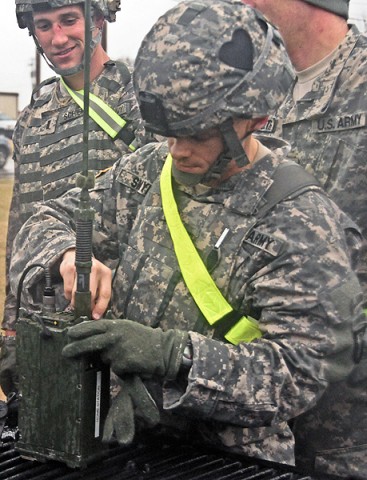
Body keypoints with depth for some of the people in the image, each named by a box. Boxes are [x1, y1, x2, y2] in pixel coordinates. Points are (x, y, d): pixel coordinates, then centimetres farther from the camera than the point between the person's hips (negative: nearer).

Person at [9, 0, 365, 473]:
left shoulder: (301, 222, -16)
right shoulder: (149, 171, 2)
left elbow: (304, 371, -20)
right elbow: (48, 221, 7)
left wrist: (170, 353, -31)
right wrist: (69, 255, -18)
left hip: (226, 464, -5)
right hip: (125, 432, 5)